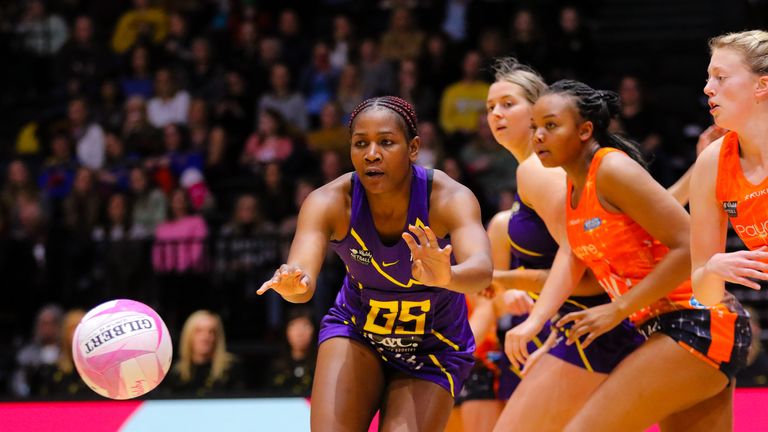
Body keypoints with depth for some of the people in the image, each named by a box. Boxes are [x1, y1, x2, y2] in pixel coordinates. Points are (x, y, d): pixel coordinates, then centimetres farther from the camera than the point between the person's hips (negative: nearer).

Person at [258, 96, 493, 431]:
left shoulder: (450, 198, -27)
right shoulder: (329, 202, -22)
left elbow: (481, 269, -46)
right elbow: (303, 278, -38)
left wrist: (446, 277, -69)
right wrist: (293, 284, -63)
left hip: (432, 350, -1)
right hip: (355, 331, 1)